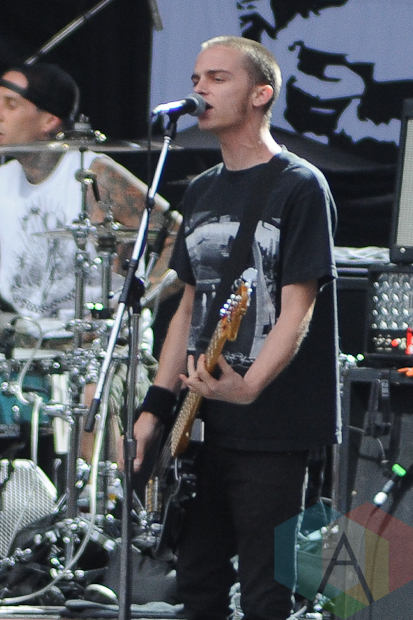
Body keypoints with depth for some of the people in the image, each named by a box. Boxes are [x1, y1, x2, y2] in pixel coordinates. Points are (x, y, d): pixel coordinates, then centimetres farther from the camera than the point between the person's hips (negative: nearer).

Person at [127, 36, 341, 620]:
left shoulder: (300, 187, -8)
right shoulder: (202, 192, 16)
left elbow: (297, 312, -15)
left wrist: (247, 388, -30)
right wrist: (157, 406, 9)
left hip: (274, 429, -7)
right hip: (204, 428, 8)